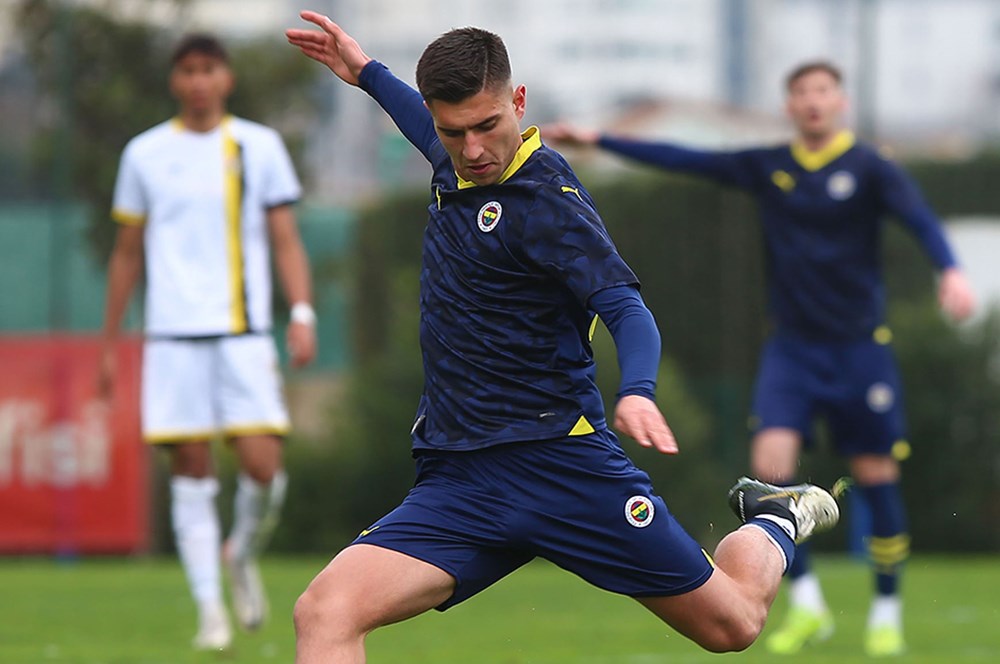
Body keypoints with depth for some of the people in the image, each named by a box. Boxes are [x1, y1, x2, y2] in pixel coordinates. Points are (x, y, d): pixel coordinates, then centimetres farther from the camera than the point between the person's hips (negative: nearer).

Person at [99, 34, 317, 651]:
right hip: (174, 337, 1)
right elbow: (127, 253, 17)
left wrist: (302, 312, -7)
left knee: (263, 465, -12)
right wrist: (110, 343, 15)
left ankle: (244, 555, 18)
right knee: (192, 471, -4)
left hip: (245, 334, 0)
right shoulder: (146, 154, 10)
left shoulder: (259, 146, 8)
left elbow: (286, 241, 8)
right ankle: (210, 607, 2)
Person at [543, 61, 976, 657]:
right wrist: (598, 141, 6)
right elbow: (685, 160, 9)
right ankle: (807, 607, -3)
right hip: (792, 348, 3)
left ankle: (887, 612, 16)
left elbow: (919, 217, -20)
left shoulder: (869, 168, -5)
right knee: (771, 460, -14)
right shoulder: (768, 169, 6)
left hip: (860, 345, -3)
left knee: (875, 473, 0)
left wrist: (951, 270, -39)